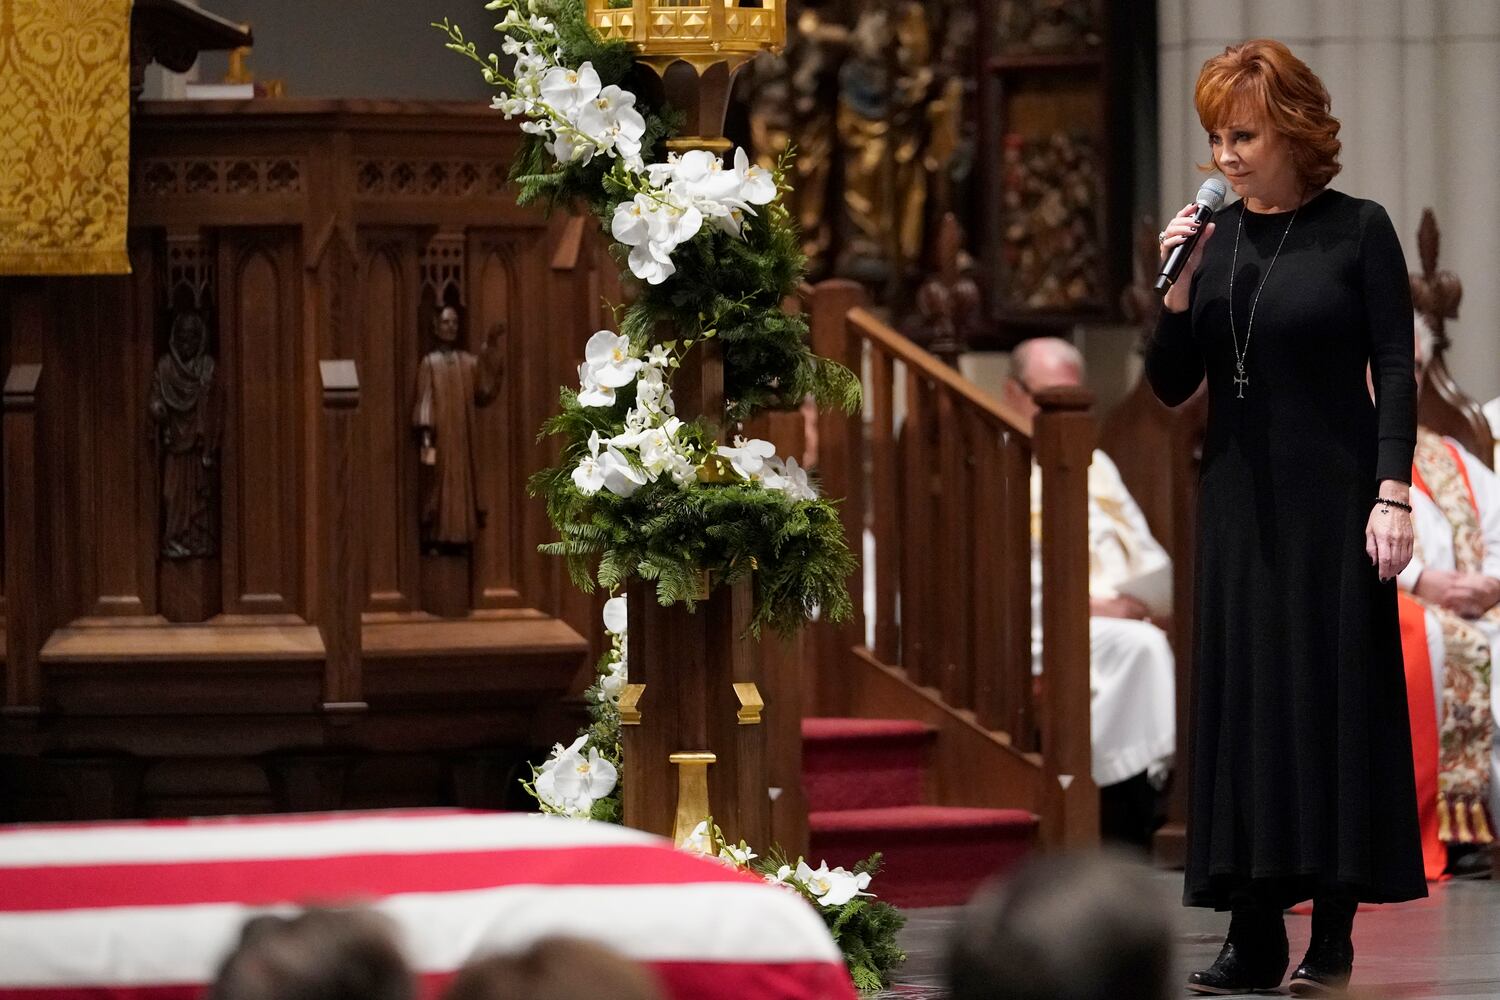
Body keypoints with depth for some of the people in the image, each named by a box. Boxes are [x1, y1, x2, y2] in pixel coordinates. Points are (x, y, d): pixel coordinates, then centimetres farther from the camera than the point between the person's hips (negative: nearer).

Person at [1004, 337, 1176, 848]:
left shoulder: (1096, 465, 30)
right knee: (1137, 646, -35)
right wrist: (1083, 605, -17)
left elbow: (1147, 553, 26)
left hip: (1129, 616, 6)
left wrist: (1156, 594, 1)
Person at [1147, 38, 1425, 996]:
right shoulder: (1214, 238, 6)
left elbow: (1395, 372, -6)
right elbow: (1172, 384, 6)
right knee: (1241, 698, 2)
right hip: (1241, 503, 4)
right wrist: (1180, 285, -9)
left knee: (1336, 695, -2)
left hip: (1334, 497, -4)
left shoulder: (1359, 231, -5)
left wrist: (1393, 494, -14)